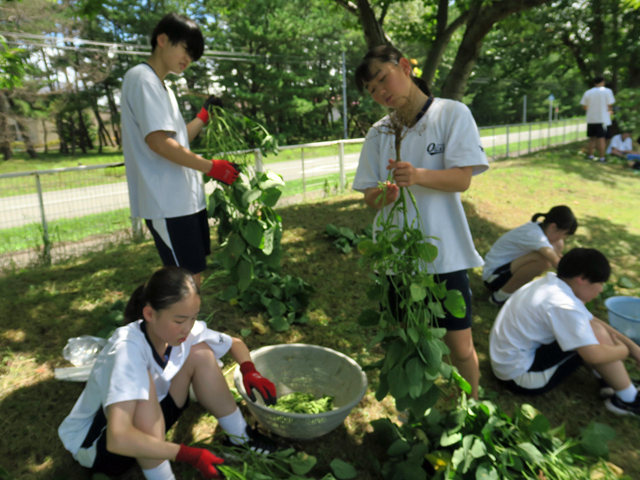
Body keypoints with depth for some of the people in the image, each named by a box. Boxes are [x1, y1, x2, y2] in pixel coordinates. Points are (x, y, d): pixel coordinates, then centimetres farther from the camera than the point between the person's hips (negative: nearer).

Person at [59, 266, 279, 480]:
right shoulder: (128, 348, -36)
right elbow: (118, 438, -45)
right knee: (143, 384, -36)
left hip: (146, 422, 7)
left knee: (200, 353, -13)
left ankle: (241, 438, 0)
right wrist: (192, 455, -40)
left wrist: (249, 371, -20)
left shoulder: (181, 329, -16)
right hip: (96, 443, -6)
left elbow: (235, 343, 1)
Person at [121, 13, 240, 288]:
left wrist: (205, 115, 16)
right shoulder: (142, 79, -9)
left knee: (193, 276, 16)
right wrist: (211, 167, -16)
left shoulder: (160, 86, 21)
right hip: (168, 203, -10)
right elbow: (158, 141, -20)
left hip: (183, 199, 10)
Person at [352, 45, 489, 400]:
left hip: (444, 253, -3)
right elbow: (369, 195, 6)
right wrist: (380, 196, -18)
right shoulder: (379, 133, 8)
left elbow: (462, 178, -11)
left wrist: (419, 176, -30)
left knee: (460, 347, 6)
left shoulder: (452, 114, -2)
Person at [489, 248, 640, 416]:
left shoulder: (554, 284, 2)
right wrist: (624, 350, -7)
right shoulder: (563, 306, -26)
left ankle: (611, 380, 11)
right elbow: (594, 355, -28)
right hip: (519, 376, -10)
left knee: (590, 328, 11)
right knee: (596, 334, -16)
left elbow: (592, 320, 10)